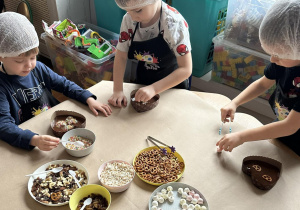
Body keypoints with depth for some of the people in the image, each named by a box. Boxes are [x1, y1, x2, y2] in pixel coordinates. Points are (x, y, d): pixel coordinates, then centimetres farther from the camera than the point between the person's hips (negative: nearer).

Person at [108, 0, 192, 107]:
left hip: (173, 82, -3)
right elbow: (121, 57, -12)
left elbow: (186, 69, -33)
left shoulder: (174, 23, -31)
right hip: (143, 80, 3)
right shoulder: (128, 20, -19)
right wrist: (118, 90, -21)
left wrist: (154, 88, -41)